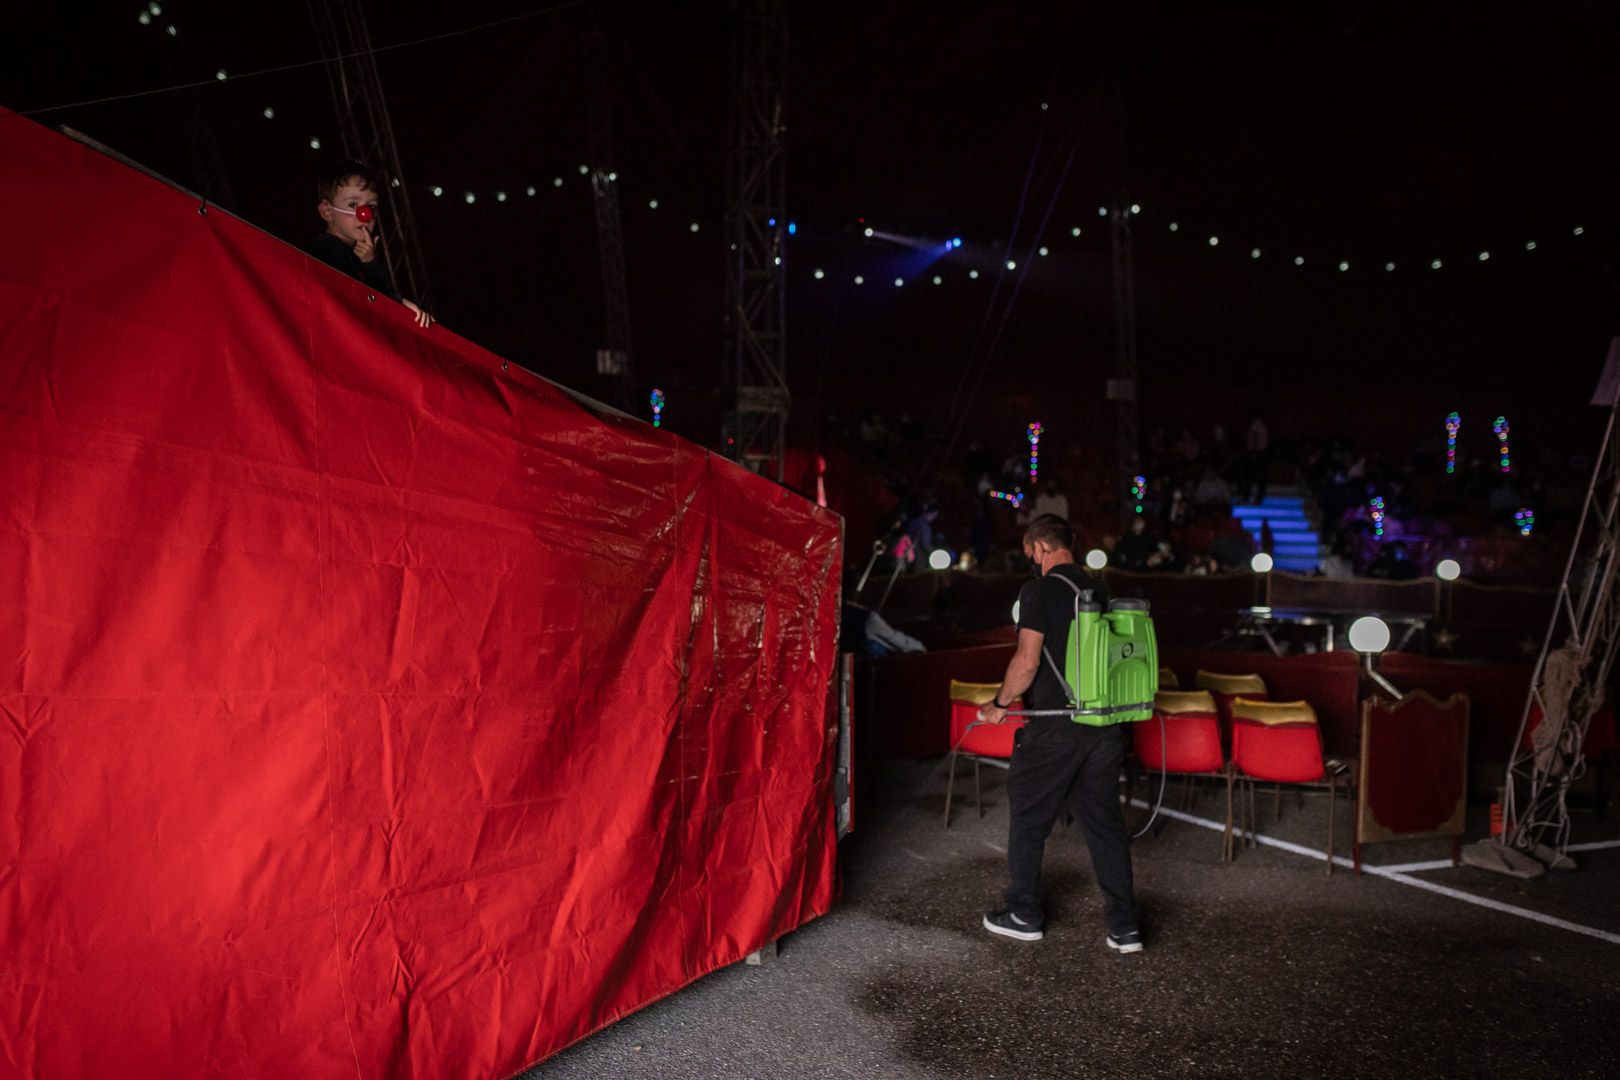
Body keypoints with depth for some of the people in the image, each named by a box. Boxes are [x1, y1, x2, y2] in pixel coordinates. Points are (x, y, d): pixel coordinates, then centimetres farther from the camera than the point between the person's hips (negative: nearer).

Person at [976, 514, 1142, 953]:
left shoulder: (1040, 591, -12)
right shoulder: (1099, 590, 8)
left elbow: (1027, 661, -18)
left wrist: (999, 704, -5)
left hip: (1053, 728, -6)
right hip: (1104, 725, 6)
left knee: (1028, 819, 11)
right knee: (1105, 820, 13)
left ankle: (1025, 916, 23)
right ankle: (1124, 926, 16)